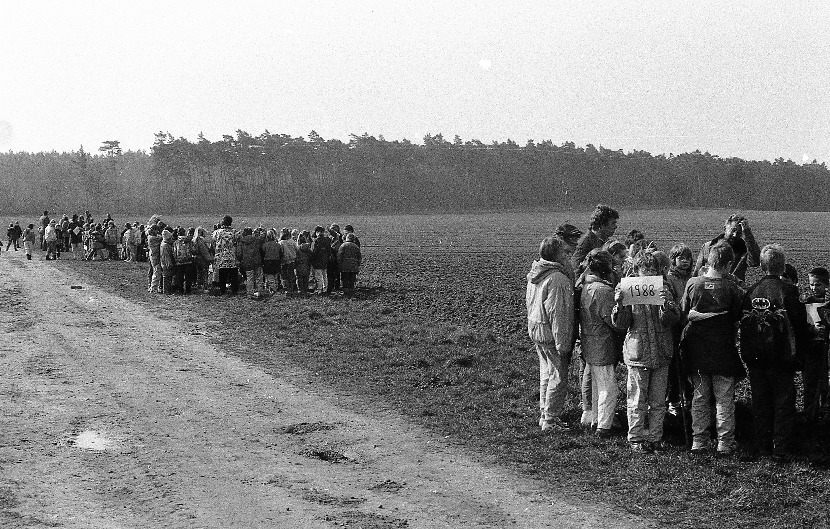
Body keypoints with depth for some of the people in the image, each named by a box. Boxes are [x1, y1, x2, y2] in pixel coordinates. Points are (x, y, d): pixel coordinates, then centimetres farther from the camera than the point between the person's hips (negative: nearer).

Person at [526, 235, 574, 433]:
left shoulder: (535, 274, 9)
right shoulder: (557, 278, -22)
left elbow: (528, 302, 18)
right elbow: (557, 313, -24)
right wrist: (562, 343, -21)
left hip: (535, 329, 10)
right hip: (551, 333, -10)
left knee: (547, 372, 20)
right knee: (558, 375, -1)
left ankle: (544, 414, 28)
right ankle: (551, 419, 2)